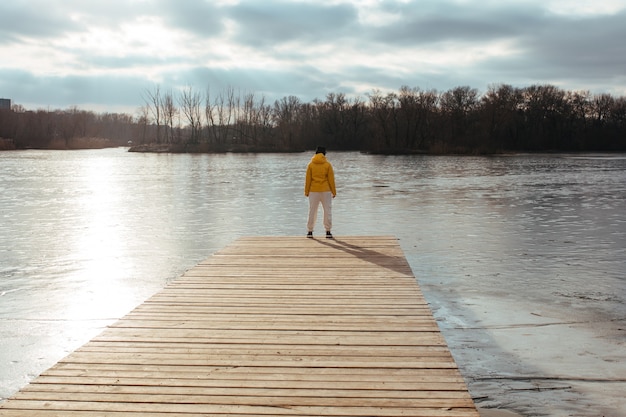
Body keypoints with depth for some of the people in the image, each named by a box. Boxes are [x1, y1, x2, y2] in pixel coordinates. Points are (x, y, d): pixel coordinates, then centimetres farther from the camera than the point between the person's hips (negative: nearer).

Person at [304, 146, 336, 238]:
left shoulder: (310, 165, 0)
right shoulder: (327, 164, -2)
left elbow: (308, 179, 0)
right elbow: (331, 179, -1)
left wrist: (306, 191, 7)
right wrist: (334, 192, 5)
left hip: (313, 191, 1)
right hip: (326, 191, -1)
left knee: (312, 211, 7)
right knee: (328, 210, 4)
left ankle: (310, 231, 8)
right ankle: (328, 232, 1)